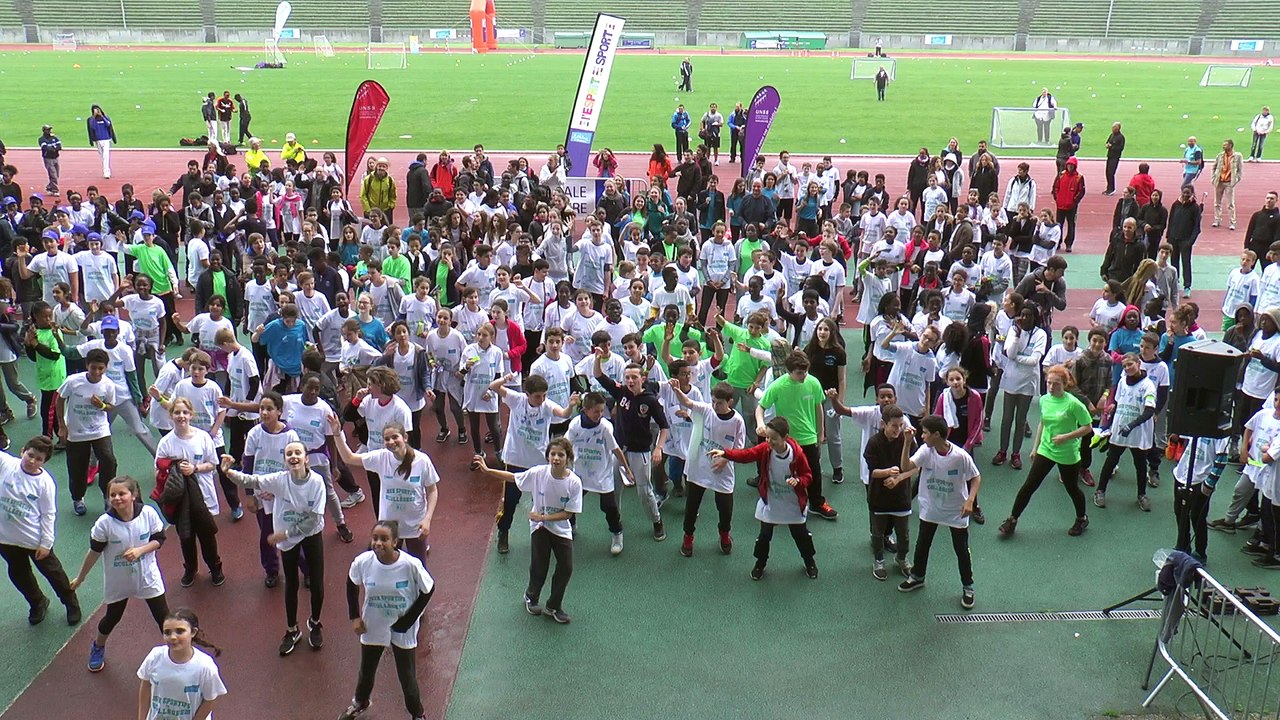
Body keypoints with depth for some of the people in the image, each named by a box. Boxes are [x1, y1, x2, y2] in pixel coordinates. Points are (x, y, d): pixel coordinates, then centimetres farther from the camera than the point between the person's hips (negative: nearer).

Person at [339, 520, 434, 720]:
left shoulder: (411, 565, -28)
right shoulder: (362, 562, -21)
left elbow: (428, 589, -12)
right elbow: (351, 584, 2)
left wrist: (410, 618, -14)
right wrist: (354, 616, 0)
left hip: (402, 629, -3)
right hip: (372, 627, 3)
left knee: (407, 676, 11)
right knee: (366, 670, 26)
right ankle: (360, 702, 56)